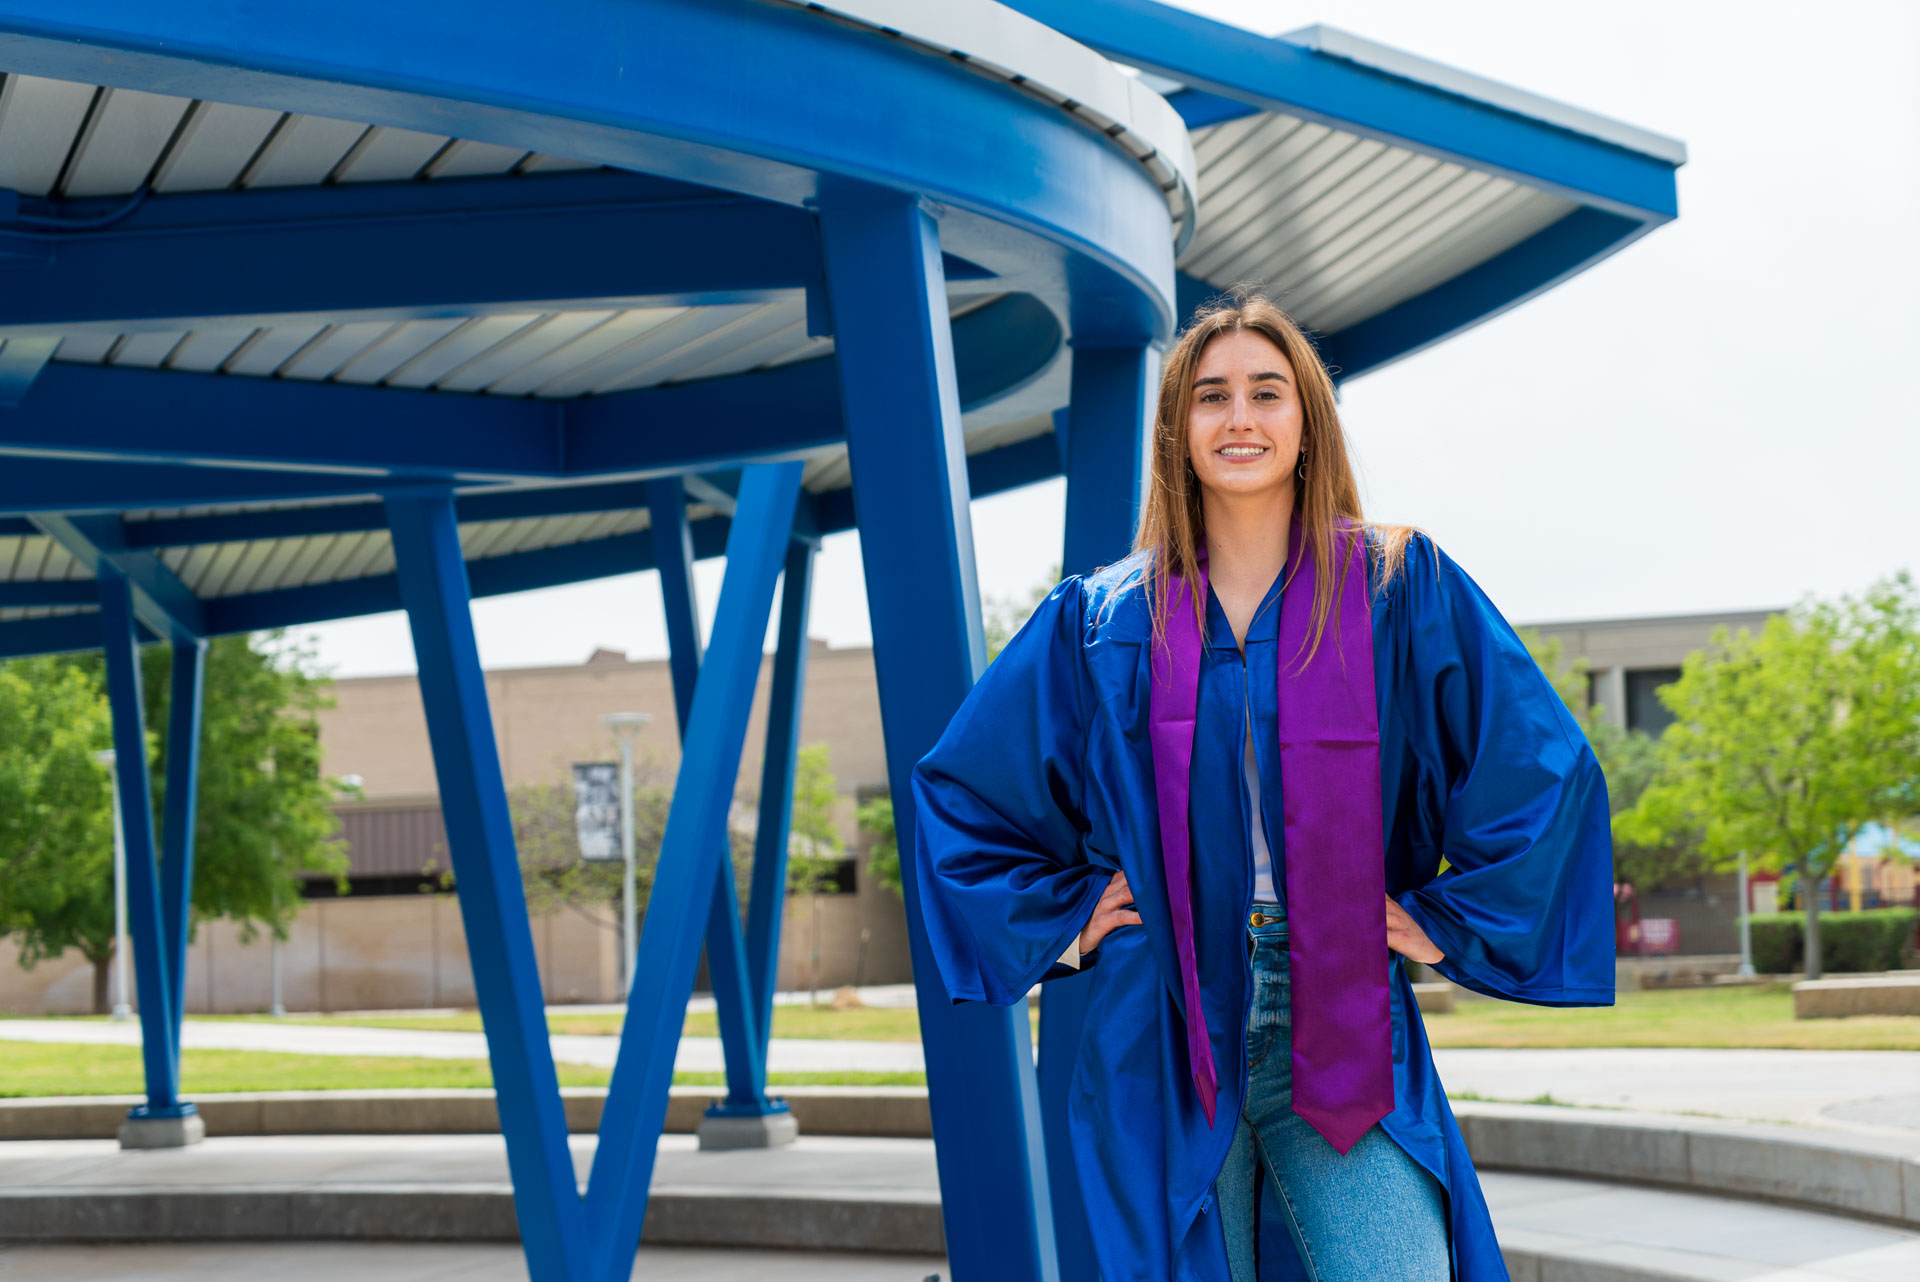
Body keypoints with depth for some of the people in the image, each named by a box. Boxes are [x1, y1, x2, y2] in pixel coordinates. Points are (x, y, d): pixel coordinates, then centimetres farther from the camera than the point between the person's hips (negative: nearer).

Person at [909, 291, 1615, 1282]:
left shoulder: (1402, 589, 2)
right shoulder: (1102, 621, 7)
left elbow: (1545, 768, 2)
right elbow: (958, 788, 17)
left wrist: (1447, 925, -1)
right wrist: (1063, 921, 9)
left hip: (1341, 1032, -1)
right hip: (1165, 1041, 1)